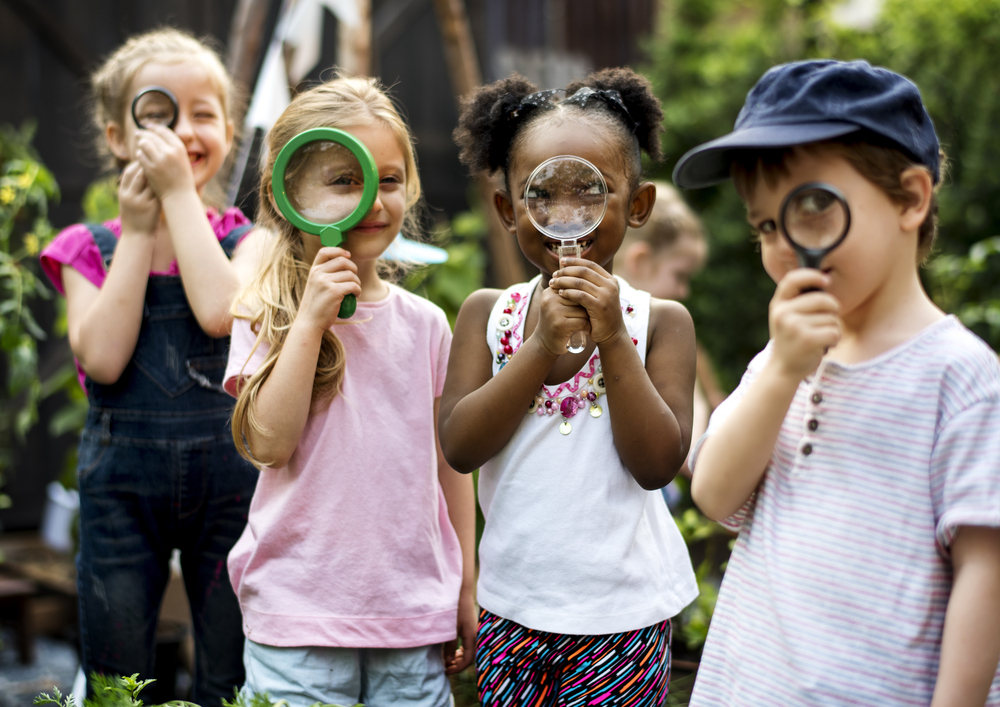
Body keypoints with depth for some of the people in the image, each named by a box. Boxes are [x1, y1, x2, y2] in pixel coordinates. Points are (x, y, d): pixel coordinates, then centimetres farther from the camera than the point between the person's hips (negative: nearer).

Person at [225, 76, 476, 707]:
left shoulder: (424, 323, 6)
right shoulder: (268, 316, -2)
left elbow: (449, 463, 11)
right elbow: (269, 442, -14)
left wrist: (466, 590, 13)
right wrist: (311, 319, -17)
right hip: (299, 614, -3)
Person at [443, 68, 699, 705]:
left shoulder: (662, 322, -5)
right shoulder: (488, 314, 0)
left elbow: (659, 463, -13)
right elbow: (459, 446, -10)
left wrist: (611, 340, -20)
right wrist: (543, 348, -19)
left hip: (624, 613, -2)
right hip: (511, 607, 2)